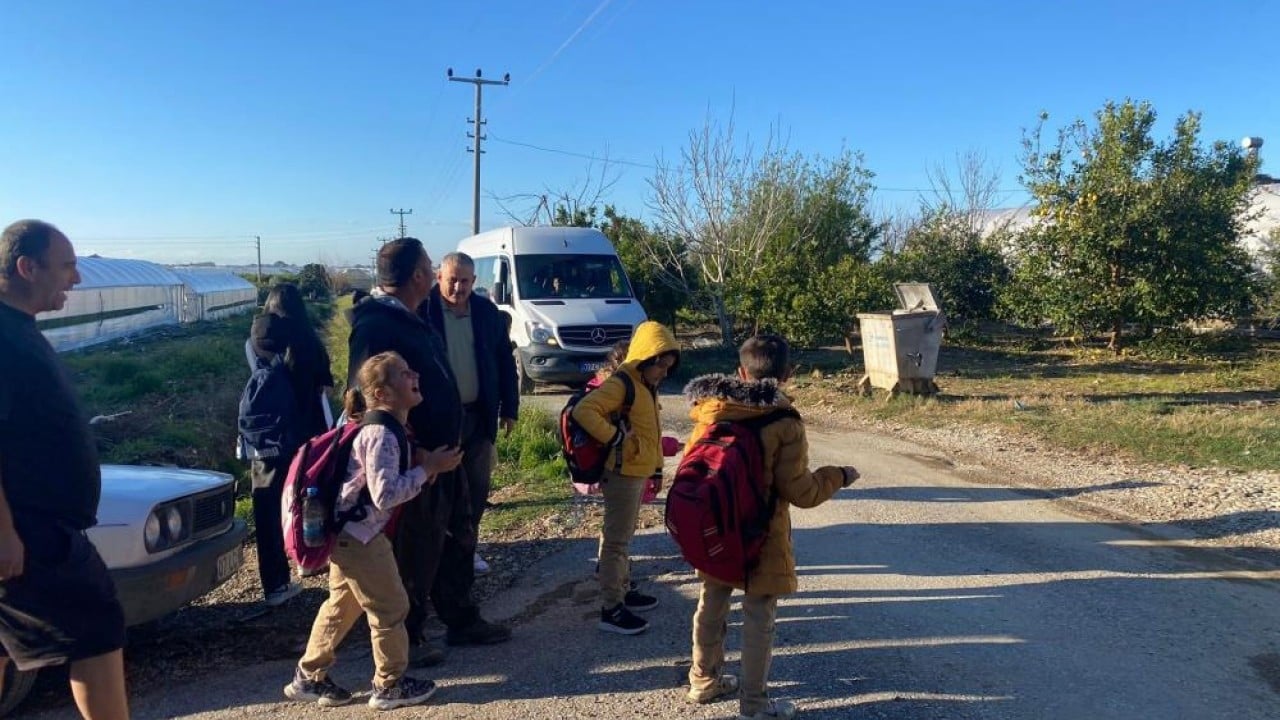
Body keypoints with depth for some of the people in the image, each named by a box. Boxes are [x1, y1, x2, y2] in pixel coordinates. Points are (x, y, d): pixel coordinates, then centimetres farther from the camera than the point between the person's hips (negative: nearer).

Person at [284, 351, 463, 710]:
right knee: (390, 609, 3)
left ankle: (308, 678, 34)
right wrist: (427, 468, -22)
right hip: (359, 536, -10)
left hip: (347, 533, 10)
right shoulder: (381, 435, -24)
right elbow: (385, 495, -29)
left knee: (342, 605, 21)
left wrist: (418, 462, 0)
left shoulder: (387, 429, 8)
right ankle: (390, 685, 19)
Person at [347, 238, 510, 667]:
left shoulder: (410, 319, 11)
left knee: (456, 542, 20)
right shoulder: (376, 325, -21)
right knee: (415, 555, 5)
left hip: (442, 454, 10)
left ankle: (462, 622, 35)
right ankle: (407, 640, 23)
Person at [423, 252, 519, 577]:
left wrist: (509, 408, 4)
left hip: (479, 414, 4)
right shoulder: (423, 309, -9)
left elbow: (505, 361, 7)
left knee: (477, 486, 13)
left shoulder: (487, 312, 2)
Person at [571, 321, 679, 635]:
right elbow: (583, 411, -31)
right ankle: (611, 609, 3)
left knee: (623, 536, 20)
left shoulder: (646, 385, 11)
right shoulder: (620, 384, -19)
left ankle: (623, 591, 33)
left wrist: (656, 467, 20)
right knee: (616, 540, -3)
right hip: (622, 474, -10)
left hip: (638, 473, 10)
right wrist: (615, 437, -26)